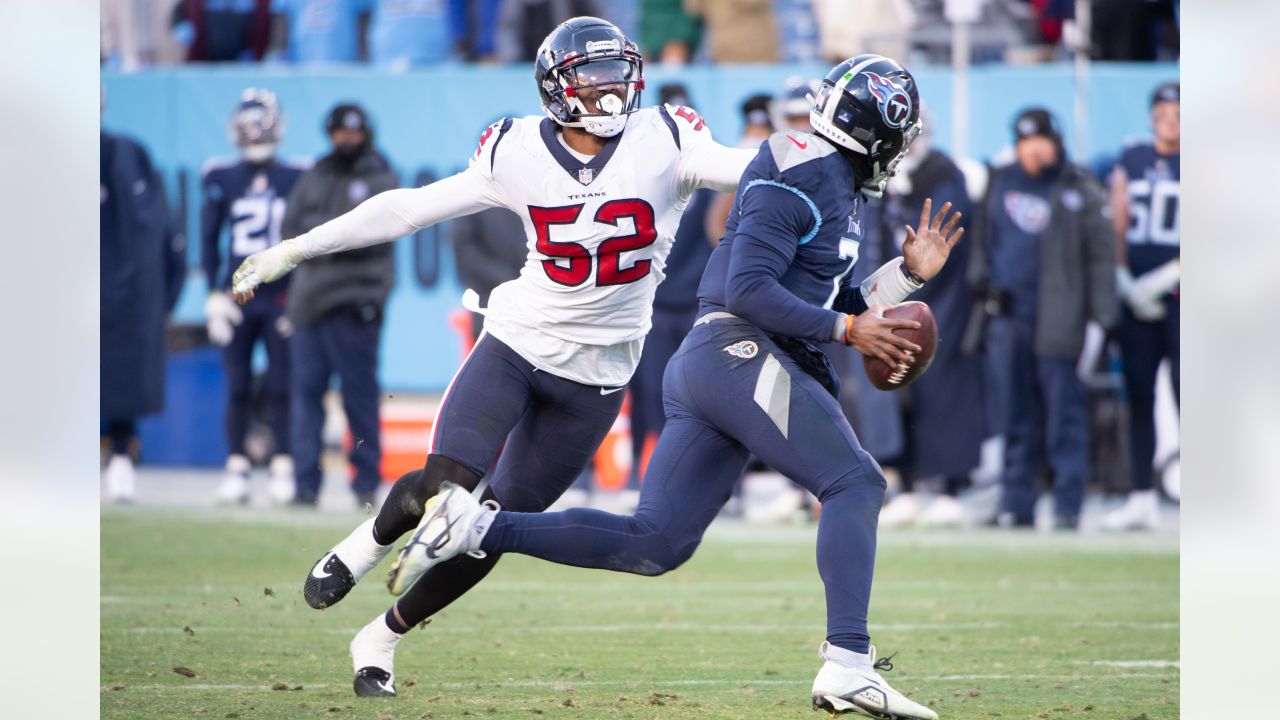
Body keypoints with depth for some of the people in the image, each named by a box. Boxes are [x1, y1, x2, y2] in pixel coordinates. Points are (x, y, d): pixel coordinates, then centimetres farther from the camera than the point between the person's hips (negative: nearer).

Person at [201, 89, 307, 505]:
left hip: (281, 296, -1)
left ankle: (283, 469, 5)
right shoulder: (222, 181, 4)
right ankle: (236, 467, 7)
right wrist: (215, 295, 2)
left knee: (281, 388, -1)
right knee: (237, 388, 1)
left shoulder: (295, 181, 3)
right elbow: (208, 240, 8)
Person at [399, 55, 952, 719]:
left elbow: (836, 308, 25)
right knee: (855, 484, -13)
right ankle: (847, 664, -22)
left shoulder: (843, 190, 22)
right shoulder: (802, 174, -9)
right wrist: (845, 329, -13)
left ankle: (477, 527, 3)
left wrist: (908, 273, 16)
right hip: (739, 352, -10)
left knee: (654, 544, 5)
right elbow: (748, 291, -16)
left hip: (705, 366, 10)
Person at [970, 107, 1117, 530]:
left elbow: (1101, 254, -2)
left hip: (1058, 318, -5)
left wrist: (1102, 317, -8)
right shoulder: (1001, 185, 15)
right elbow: (985, 242, 25)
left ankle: (1068, 507, -3)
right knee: (1017, 417, 7)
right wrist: (981, 278, 7)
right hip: (1009, 317, 5)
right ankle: (1016, 505, 10)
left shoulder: (1080, 191, 0)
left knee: (1064, 413, -5)